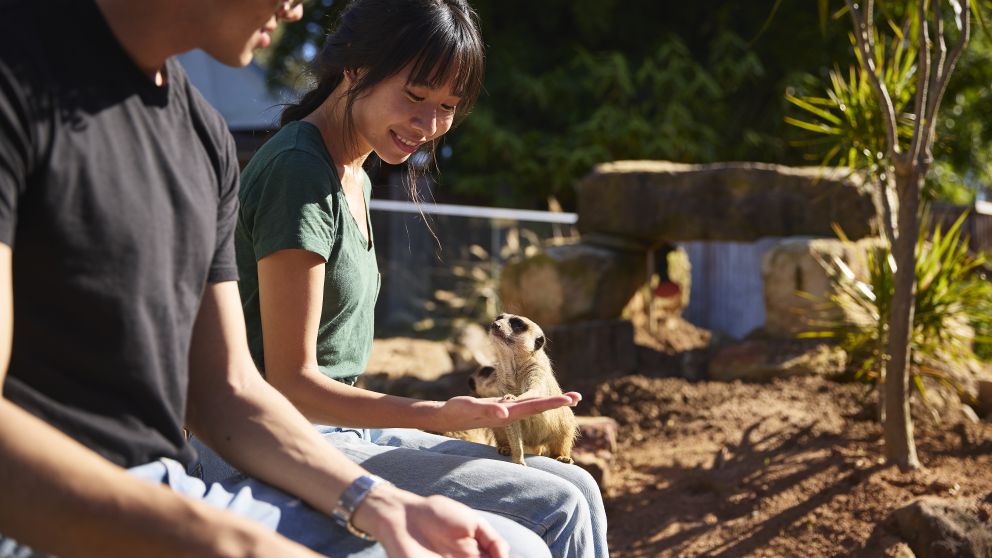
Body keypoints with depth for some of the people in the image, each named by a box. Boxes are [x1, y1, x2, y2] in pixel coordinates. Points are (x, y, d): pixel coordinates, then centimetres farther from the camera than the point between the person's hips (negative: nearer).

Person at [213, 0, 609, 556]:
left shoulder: (355, 179, 14)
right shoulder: (299, 174, -17)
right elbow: (290, 381, -18)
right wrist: (438, 416, -28)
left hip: (338, 428, 10)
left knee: (576, 491, 3)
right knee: (556, 511, -17)